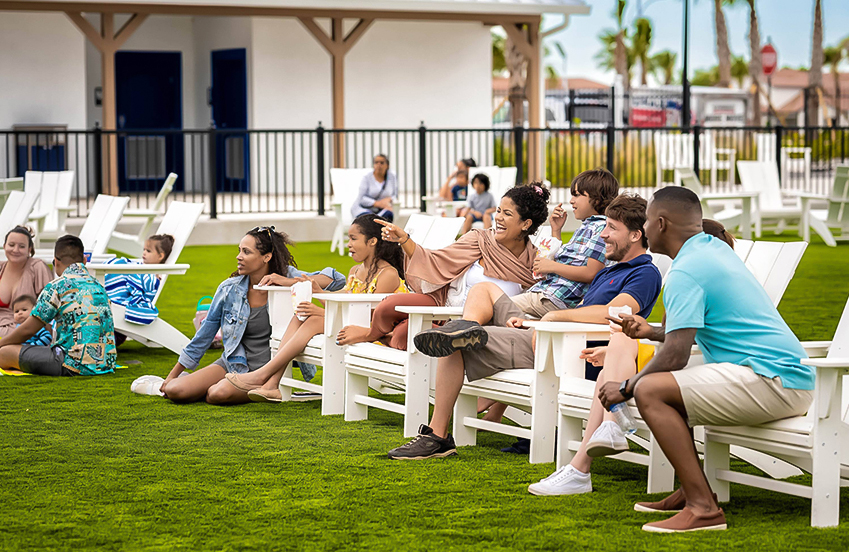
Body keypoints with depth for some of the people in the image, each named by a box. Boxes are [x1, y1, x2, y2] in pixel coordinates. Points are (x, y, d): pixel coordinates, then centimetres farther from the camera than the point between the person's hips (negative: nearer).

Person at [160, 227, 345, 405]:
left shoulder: (286, 275, -6)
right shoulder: (229, 289, -1)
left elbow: (335, 280, -14)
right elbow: (205, 334, 8)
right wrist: (172, 374, 10)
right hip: (233, 364, 3)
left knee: (218, 394, -31)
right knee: (175, 391, -18)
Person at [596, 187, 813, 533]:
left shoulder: (684, 273, -13)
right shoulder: (715, 248, 18)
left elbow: (675, 356, -18)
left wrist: (625, 388, -4)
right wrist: (652, 332, 35)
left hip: (771, 381, -11)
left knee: (650, 391, -19)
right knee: (667, 386, 21)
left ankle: (703, 507, -23)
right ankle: (690, 491, 16)